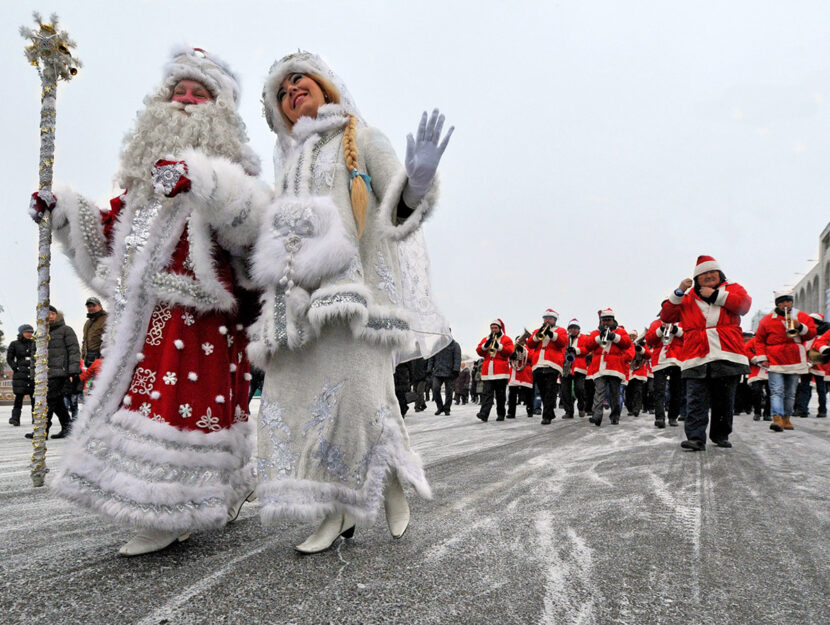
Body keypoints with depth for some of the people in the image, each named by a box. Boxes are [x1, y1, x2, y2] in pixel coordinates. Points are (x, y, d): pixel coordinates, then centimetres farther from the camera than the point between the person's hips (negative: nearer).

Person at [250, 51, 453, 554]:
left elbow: (399, 211, -2)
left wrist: (418, 181, -21)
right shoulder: (291, 163, 30)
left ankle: (392, 479, 10)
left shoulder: (362, 139, 13)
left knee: (357, 390, -17)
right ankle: (338, 512, 5)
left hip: (353, 283, -6)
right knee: (296, 395, -5)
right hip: (300, 294, 6)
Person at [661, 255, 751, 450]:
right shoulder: (688, 297, 17)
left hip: (727, 356, 0)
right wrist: (679, 293, -1)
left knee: (724, 400, 9)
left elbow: (744, 304, -6)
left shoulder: (732, 288, 16)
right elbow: (666, 316, 7)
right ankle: (695, 438, -11)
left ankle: (720, 435, 25)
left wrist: (716, 295, -6)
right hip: (697, 358, 0)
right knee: (696, 401, -9)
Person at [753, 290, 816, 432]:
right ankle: (777, 419, -25)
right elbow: (759, 340, 8)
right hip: (775, 362, -3)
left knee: (790, 393, 10)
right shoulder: (767, 320, 6)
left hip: (795, 362, 3)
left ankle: (786, 419, 19)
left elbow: (812, 333, 9)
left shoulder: (802, 317, 12)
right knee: (777, 391, -14)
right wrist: (762, 358, -1)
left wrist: (800, 327, -11)